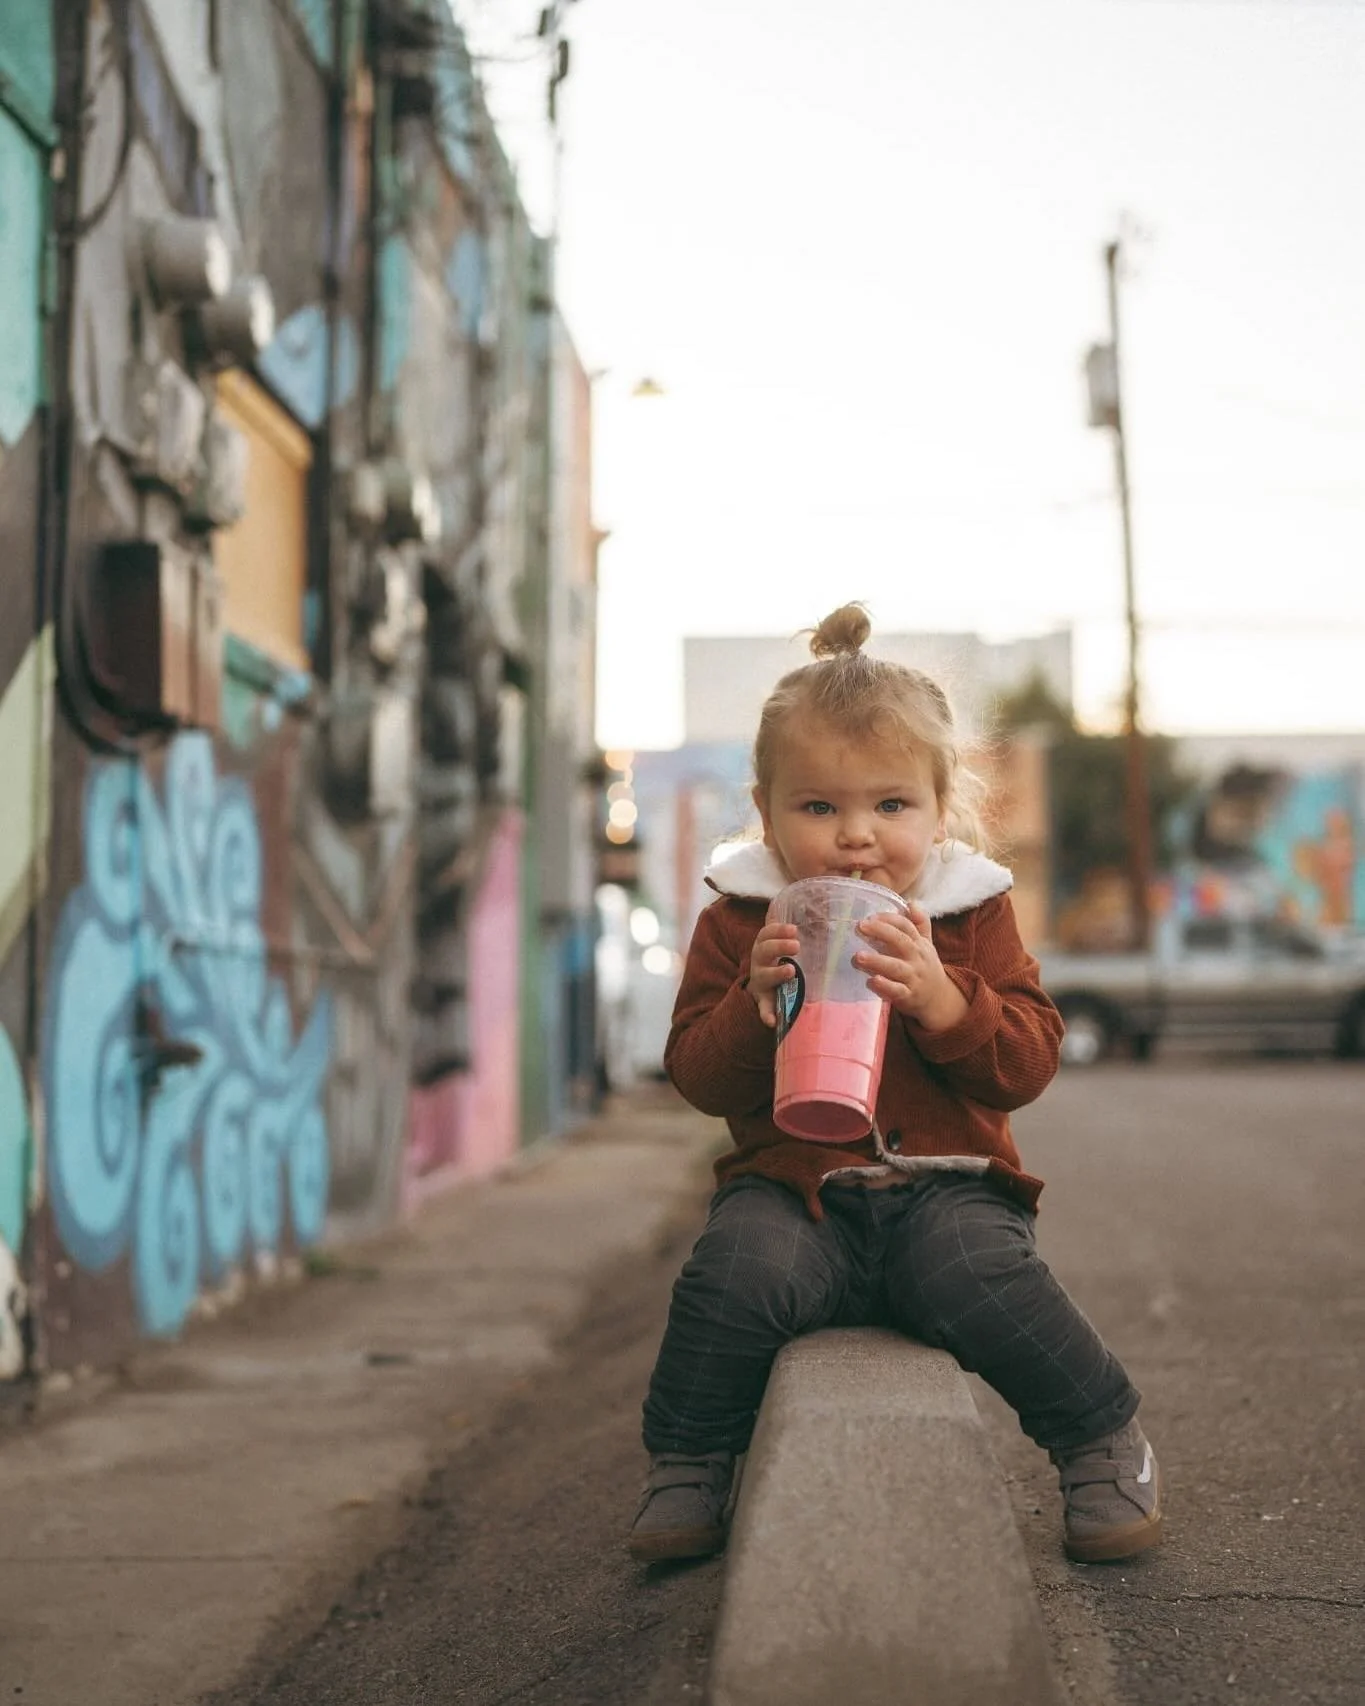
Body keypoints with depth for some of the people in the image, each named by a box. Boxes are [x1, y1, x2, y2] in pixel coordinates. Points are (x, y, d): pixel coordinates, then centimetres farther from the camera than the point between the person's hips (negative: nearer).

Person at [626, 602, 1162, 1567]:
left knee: (980, 1281, -31)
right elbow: (698, 1077, 0)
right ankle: (689, 1465, -6)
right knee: (735, 1276, -30)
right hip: (793, 1186, 0)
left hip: (946, 1183, 0)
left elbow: (1031, 1063, -4)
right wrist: (755, 1006, -21)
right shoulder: (740, 922, 4)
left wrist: (941, 999, -22)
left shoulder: (972, 914, 4)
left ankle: (1107, 1440, -5)